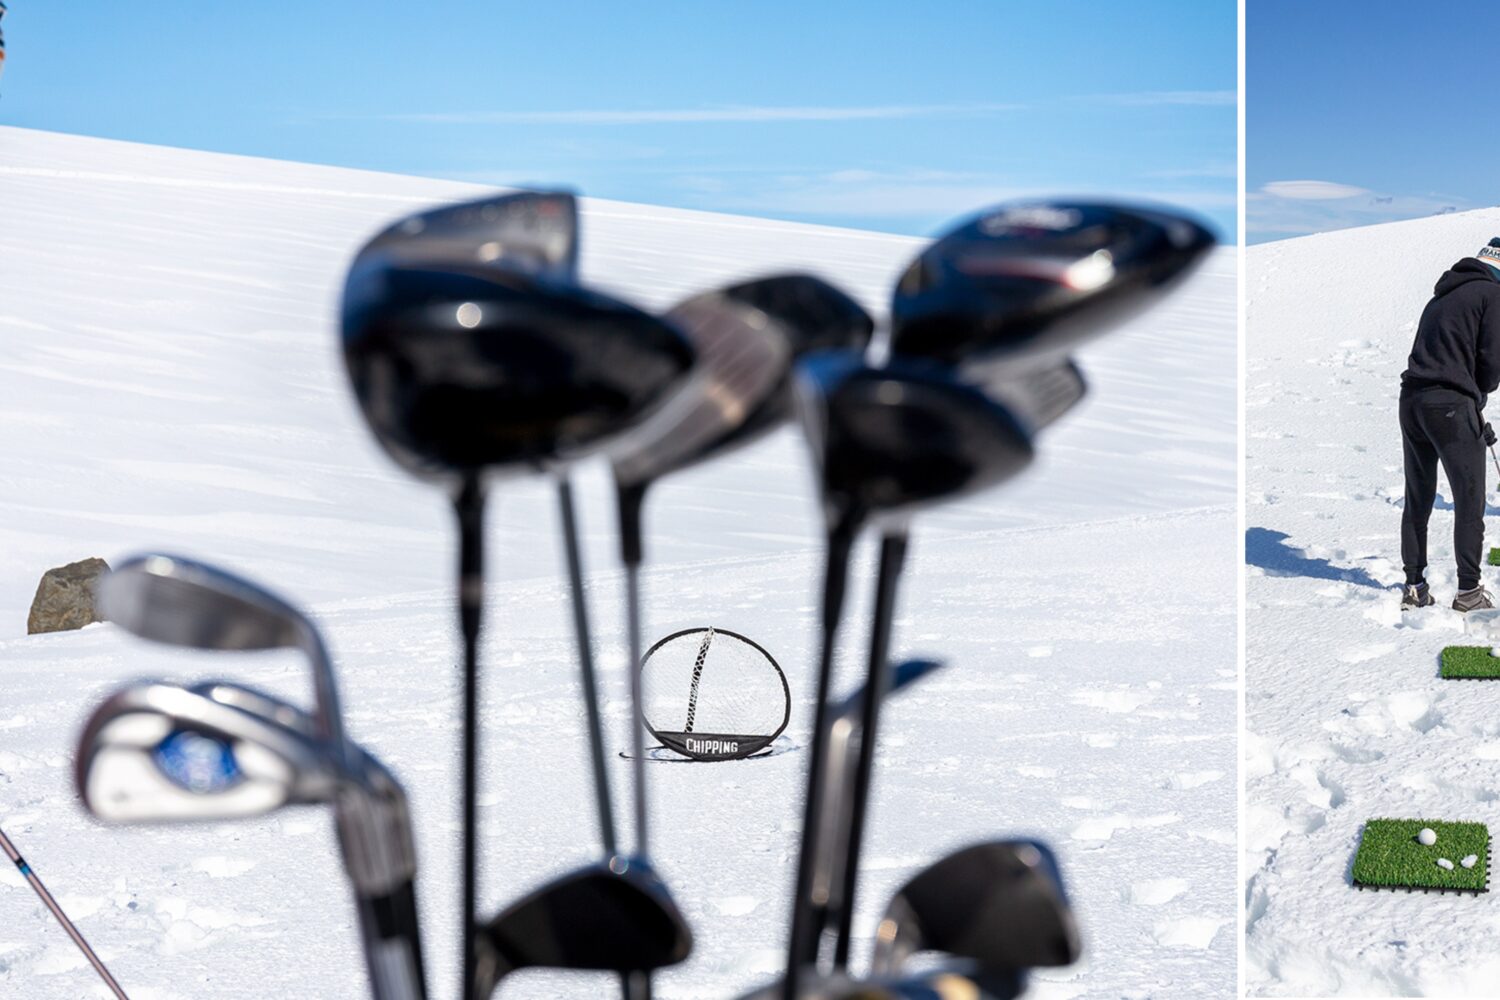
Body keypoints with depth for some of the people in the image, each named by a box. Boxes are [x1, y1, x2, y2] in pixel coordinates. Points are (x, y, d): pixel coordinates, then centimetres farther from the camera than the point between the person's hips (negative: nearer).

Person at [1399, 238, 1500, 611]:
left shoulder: (1443, 295, 22)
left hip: (1412, 399, 7)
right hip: (1451, 404, -7)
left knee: (1417, 500, 13)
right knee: (1469, 501, 4)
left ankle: (1414, 587, 17)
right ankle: (1468, 591, 8)